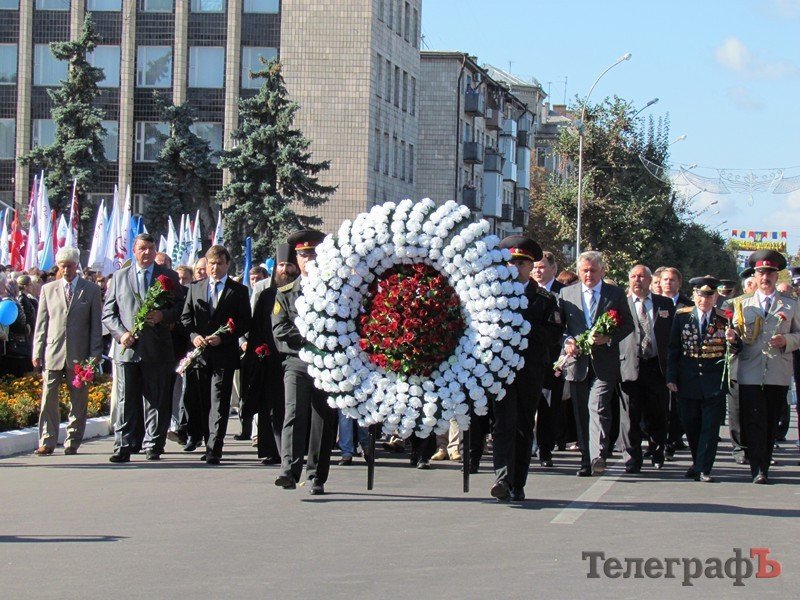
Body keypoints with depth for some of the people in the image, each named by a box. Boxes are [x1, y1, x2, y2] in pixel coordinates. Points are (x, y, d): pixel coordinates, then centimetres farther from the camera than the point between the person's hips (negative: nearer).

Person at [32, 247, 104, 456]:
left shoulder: (91, 290, 7)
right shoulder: (48, 289, 12)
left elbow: (96, 325, 4)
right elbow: (41, 323, 10)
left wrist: (95, 354, -3)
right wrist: (37, 353, 2)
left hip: (79, 356, -1)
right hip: (53, 353, 1)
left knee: (78, 401, 3)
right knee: (48, 399, -4)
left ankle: (72, 442, 11)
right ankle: (47, 442, 1)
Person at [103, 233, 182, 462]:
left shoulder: (169, 277, 10)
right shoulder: (119, 276, 14)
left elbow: (180, 308, 7)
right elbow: (108, 312, 11)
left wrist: (162, 316, -13)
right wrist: (121, 333, -5)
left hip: (157, 349, -1)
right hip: (127, 348, 1)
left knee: (156, 401, 1)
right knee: (126, 401, -1)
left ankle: (153, 446, 8)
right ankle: (123, 447, 1)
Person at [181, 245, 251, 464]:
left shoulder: (238, 290, 4)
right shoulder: (195, 288, 14)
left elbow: (245, 323, 0)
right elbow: (186, 317, 12)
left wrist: (222, 337, -12)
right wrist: (194, 336, -7)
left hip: (224, 353, -4)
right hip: (200, 353, 4)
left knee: (219, 403, -9)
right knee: (204, 403, 7)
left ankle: (214, 449, -13)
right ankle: (210, 445, 16)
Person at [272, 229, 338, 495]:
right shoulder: (285, 293, 11)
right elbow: (279, 329, -1)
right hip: (297, 362, -1)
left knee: (324, 421, 2)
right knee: (294, 415, -16)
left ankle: (317, 478, 8)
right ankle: (289, 472, -27)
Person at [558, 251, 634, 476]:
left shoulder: (616, 294, 6)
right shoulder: (566, 294, 11)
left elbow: (628, 324, 6)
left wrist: (609, 337, -11)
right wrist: (566, 341, -8)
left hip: (604, 363, -3)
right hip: (577, 362, 3)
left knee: (598, 407, -18)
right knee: (581, 414, 6)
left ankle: (597, 456, -26)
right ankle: (586, 460, 13)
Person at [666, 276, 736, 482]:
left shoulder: (725, 318, 1)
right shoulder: (682, 316, 3)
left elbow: (735, 351, 4)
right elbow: (673, 349, 5)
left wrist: (732, 340, -19)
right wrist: (671, 377, -1)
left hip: (714, 380, -1)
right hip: (688, 379, 1)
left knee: (711, 426, -3)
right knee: (690, 424, 9)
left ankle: (703, 469, 0)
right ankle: (698, 463, 27)